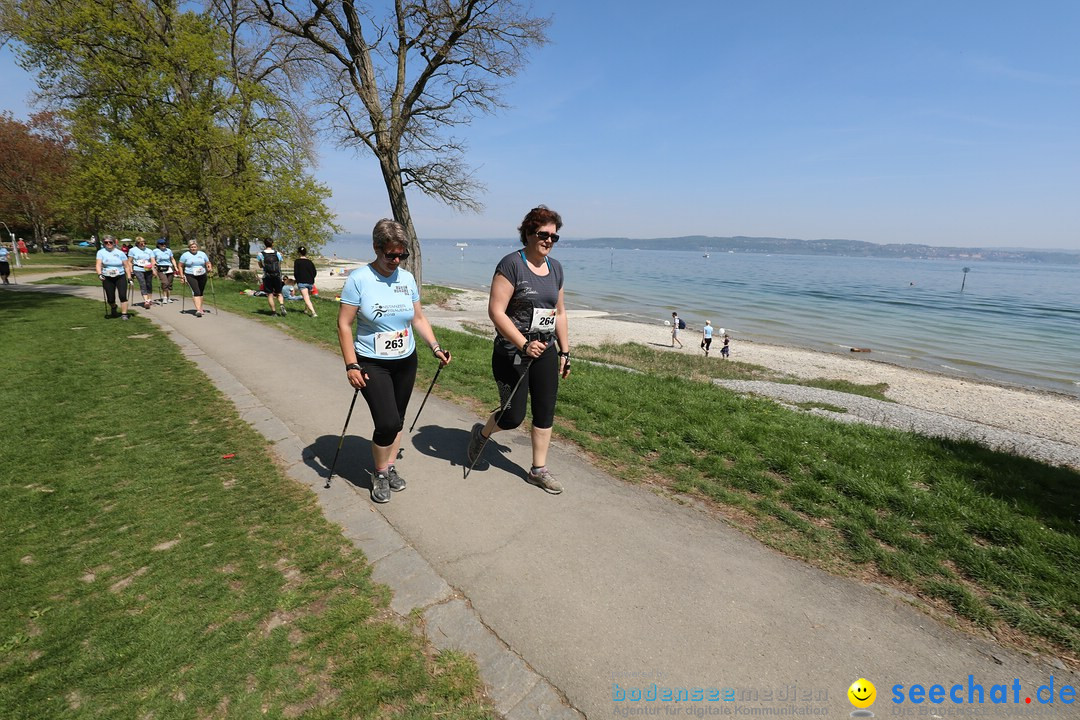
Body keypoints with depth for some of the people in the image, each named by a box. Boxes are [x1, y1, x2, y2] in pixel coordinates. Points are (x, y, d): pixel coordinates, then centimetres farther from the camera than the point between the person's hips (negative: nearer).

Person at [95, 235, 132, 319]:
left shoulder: (120, 253, 3)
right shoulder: (101, 252, 3)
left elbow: (127, 266, 4)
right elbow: (98, 265, -6)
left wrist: (129, 278, -1)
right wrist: (99, 274, -23)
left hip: (120, 277, -1)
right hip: (107, 278, 1)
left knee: (123, 296, -13)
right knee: (110, 299, 3)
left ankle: (124, 314, -7)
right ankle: (113, 307, 37)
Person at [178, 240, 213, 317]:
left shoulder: (202, 254, 9)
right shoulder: (185, 255, 3)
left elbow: (208, 264, 15)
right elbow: (180, 266, 6)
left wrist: (210, 268, -7)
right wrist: (182, 276, 0)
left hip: (202, 276, 3)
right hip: (190, 276, -3)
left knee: (200, 292, 11)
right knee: (196, 292, -17)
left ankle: (200, 308, 23)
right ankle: (198, 309, -26)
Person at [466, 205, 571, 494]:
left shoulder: (555, 267, 10)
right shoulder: (511, 264, -13)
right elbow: (496, 311, -19)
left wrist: (564, 351, 14)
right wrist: (524, 345, -24)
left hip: (546, 351, 7)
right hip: (512, 353, -6)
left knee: (545, 412, 9)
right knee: (513, 416, 1)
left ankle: (538, 470, 25)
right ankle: (481, 433, 34)